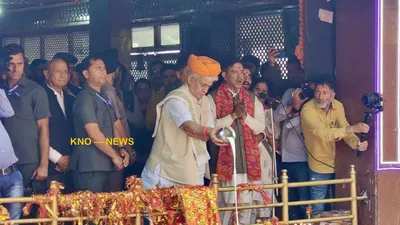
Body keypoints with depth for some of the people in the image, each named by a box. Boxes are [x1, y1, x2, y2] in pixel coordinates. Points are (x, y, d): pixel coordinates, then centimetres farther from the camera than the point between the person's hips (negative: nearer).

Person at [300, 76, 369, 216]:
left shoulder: (337, 106, -7)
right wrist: (352, 128, -49)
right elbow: (324, 133, -38)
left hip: (337, 163, 5)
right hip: (319, 167, -5)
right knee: (318, 210, 6)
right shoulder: (308, 110, -24)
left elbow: (345, 130, -15)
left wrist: (356, 143, -38)